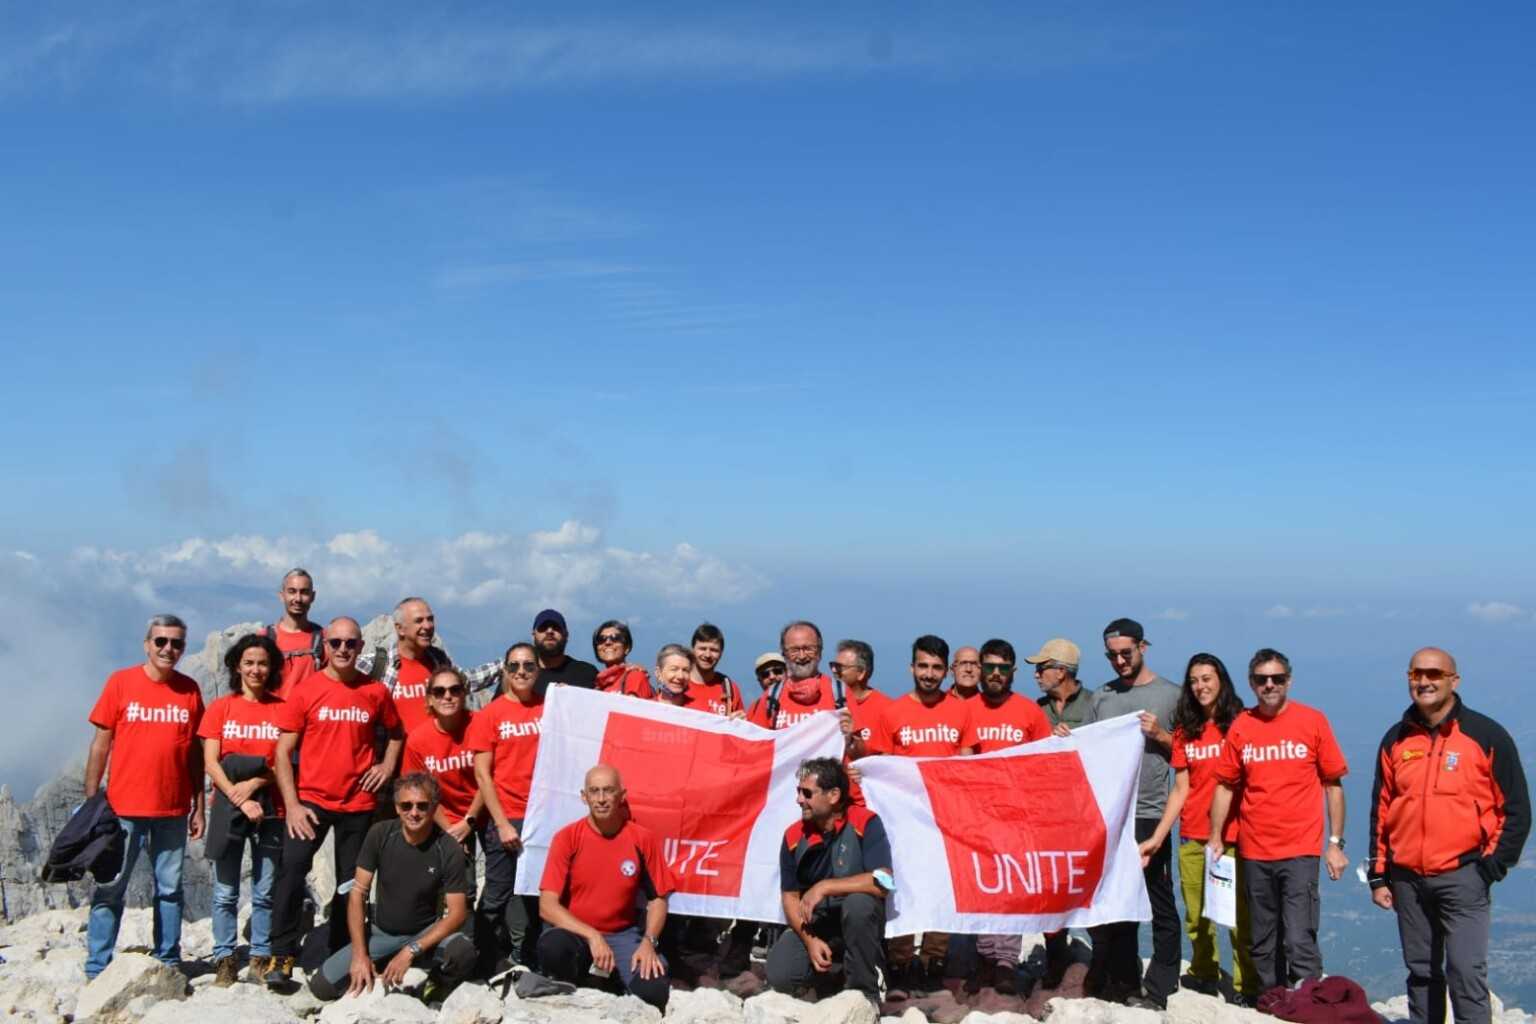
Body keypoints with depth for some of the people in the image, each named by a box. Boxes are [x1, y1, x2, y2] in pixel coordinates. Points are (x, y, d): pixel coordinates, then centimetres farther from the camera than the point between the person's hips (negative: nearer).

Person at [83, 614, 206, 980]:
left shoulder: (189, 690, 5)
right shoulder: (120, 682, -1)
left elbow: (196, 752, 9)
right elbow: (100, 744, 1)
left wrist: (199, 807, 7)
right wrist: (91, 801, -3)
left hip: (173, 810, 2)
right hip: (124, 808, -2)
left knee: (170, 889, 9)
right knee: (109, 889, 1)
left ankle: (168, 963, 18)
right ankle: (97, 969, 7)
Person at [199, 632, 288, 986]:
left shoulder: (282, 709, 6)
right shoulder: (220, 708, 6)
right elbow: (211, 763, 0)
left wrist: (256, 783, -13)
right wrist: (239, 798, -12)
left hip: (270, 808, 0)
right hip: (228, 808, 0)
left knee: (265, 891, 1)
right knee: (225, 892, 1)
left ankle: (261, 960, 7)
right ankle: (225, 960, 7)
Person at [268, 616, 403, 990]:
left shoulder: (376, 692, 2)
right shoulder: (305, 691, -4)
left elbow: (395, 733, 20)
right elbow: (283, 752, -3)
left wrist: (387, 766, 2)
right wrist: (291, 804, -11)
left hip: (359, 804, 2)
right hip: (311, 800, -2)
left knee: (350, 883, 9)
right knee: (292, 869, -16)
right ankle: (282, 957, -9)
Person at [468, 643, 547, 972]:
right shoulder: (489, 714, 0)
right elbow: (482, 773, -3)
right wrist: (502, 823, -8)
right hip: (506, 818, -3)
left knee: (534, 893, 9)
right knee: (497, 895, 2)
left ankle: (522, 961, 21)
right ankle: (484, 964, 14)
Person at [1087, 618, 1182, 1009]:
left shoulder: (1170, 694, 1)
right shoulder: (1101, 697, 12)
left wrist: (1160, 735, -13)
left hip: (1150, 816, -4)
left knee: (1160, 907, 0)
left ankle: (1157, 991, 7)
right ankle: (1123, 987, 20)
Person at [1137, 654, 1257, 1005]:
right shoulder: (1185, 730, 11)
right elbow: (1180, 789, 11)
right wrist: (1157, 837, 5)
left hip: (1233, 835, -4)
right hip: (1192, 837, 4)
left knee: (1240, 915, -5)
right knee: (1197, 915, 9)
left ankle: (1247, 986, 3)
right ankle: (1204, 974, 24)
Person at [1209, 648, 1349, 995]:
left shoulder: (1312, 721, -1)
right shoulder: (1241, 727, 4)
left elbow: (1333, 784, 3)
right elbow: (1225, 785, 10)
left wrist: (1336, 843, -1)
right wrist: (1216, 837, 3)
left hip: (1300, 850, -3)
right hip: (1254, 852, 3)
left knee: (1299, 942, -12)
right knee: (1263, 944, 12)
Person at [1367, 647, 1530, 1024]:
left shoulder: (1486, 735, -3)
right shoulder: (1395, 740, 9)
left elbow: (1516, 810, -2)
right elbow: (1381, 812, 13)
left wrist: (1491, 867, -9)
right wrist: (1379, 876, 10)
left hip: (1462, 876, -4)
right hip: (1407, 879, 4)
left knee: (1466, 971, -11)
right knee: (1420, 971, 12)